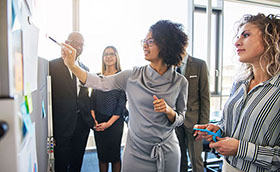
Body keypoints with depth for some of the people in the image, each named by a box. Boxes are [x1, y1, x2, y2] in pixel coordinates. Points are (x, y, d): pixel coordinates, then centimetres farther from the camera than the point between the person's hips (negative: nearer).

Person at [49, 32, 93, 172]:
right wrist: (50, 125, -12)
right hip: (62, 123, -4)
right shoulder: (53, 65, -7)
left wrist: (89, 117, 7)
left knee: (77, 160, 20)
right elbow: (48, 95, -10)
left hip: (82, 122, 5)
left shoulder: (85, 68, 9)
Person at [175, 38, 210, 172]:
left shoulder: (200, 65, -4)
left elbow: (205, 97, -4)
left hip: (193, 119, -2)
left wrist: (204, 124, -7)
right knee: (179, 159, 15)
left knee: (196, 159, 7)